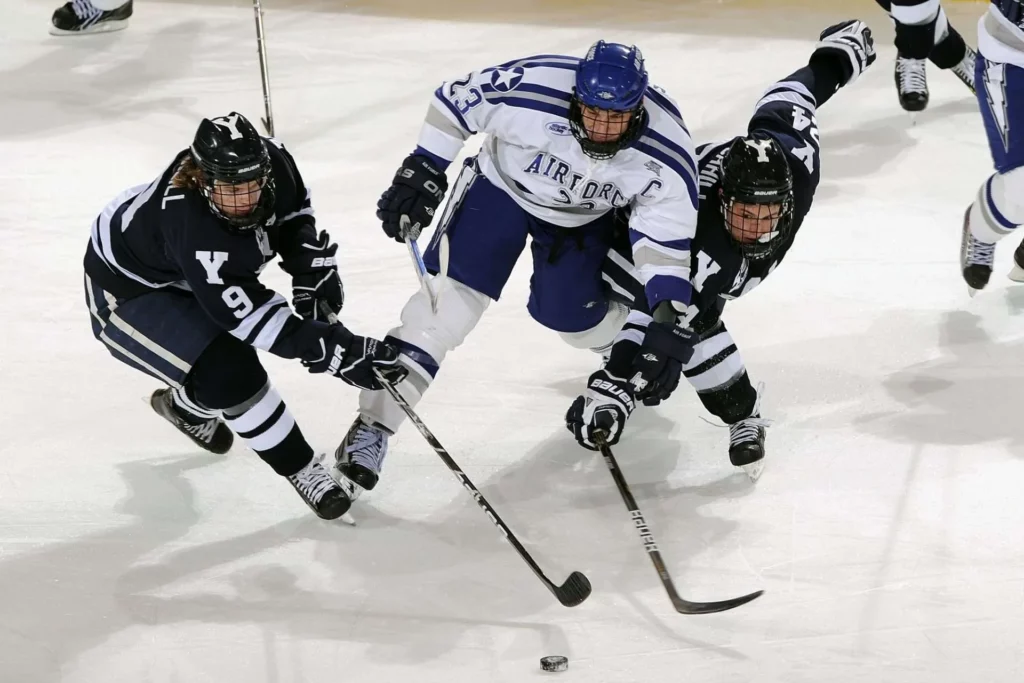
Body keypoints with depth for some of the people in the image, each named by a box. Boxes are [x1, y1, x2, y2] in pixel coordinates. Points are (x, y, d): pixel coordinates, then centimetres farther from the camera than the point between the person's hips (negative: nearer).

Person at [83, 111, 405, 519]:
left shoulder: (271, 161, -24)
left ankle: (187, 406, 53)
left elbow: (294, 212, 1)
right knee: (229, 373, -21)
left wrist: (313, 269, -12)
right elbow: (249, 312, -42)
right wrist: (334, 351, -44)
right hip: (126, 291, -7)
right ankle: (301, 471, -5)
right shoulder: (188, 223, -43)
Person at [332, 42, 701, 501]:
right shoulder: (529, 89, -36)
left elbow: (667, 234, -20)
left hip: (583, 217, 2)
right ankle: (375, 425, -12)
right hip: (502, 186, -2)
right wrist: (423, 172, -19)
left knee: (569, 315, 5)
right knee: (451, 297, -14)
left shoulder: (665, 153, -30)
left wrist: (669, 312, -28)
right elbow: (453, 101, -19)